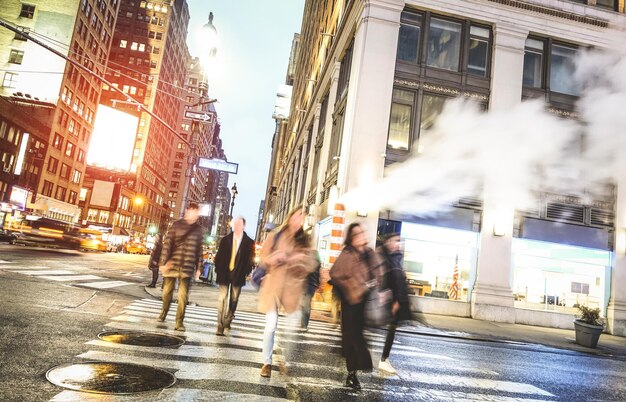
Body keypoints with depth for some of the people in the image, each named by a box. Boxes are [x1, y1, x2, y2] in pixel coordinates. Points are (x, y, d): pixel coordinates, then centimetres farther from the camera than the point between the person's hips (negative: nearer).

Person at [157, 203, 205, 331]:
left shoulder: (199, 229, 5)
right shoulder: (176, 225, -1)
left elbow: (199, 249, 8)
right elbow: (167, 243, -5)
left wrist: (198, 267, 8)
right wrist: (164, 262, -12)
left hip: (188, 267, 1)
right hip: (172, 263, 0)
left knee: (183, 295, -2)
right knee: (167, 291, 14)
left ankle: (179, 321, 6)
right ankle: (164, 312, 39)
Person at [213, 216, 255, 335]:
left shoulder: (249, 242, 0)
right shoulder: (225, 240, 6)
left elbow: (250, 259, 2)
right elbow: (218, 256, 8)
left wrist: (246, 272, -7)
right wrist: (218, 270, 0)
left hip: (238, 275, 0)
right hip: (224, 274, 0)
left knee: (233, 300, 9)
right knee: (222, 299, -5)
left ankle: (228, 321, 28)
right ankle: (220, 326, -3)